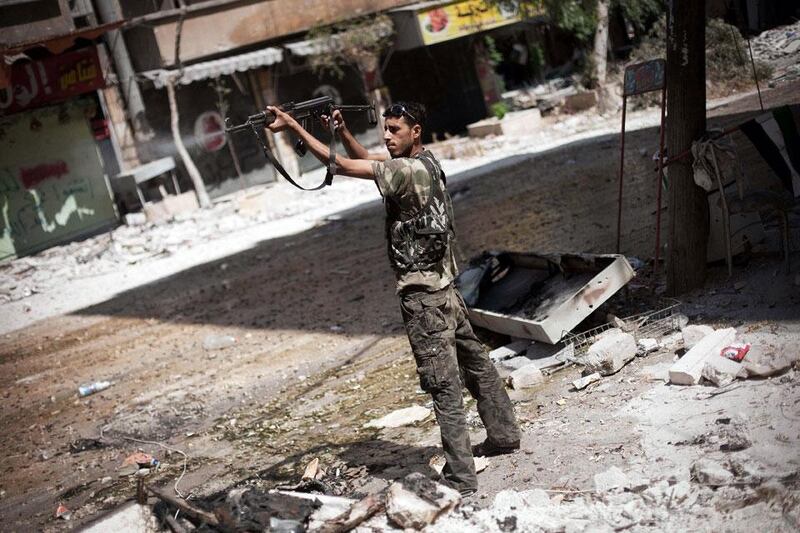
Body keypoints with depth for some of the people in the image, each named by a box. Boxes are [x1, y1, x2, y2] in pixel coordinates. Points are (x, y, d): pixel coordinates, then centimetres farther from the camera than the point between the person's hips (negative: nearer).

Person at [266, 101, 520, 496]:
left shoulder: (407, 171, -20)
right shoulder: (425, 160, 8)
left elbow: (341, 165, -25)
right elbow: (364, 158, 16)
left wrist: (294, 126, -24)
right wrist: (343, 131, -1)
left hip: (423, 295, -10)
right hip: (443, 285, 10)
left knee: (442, 383, -5)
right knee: (474, 361, 21)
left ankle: (460, 478, 0)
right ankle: (504, 434, 38)